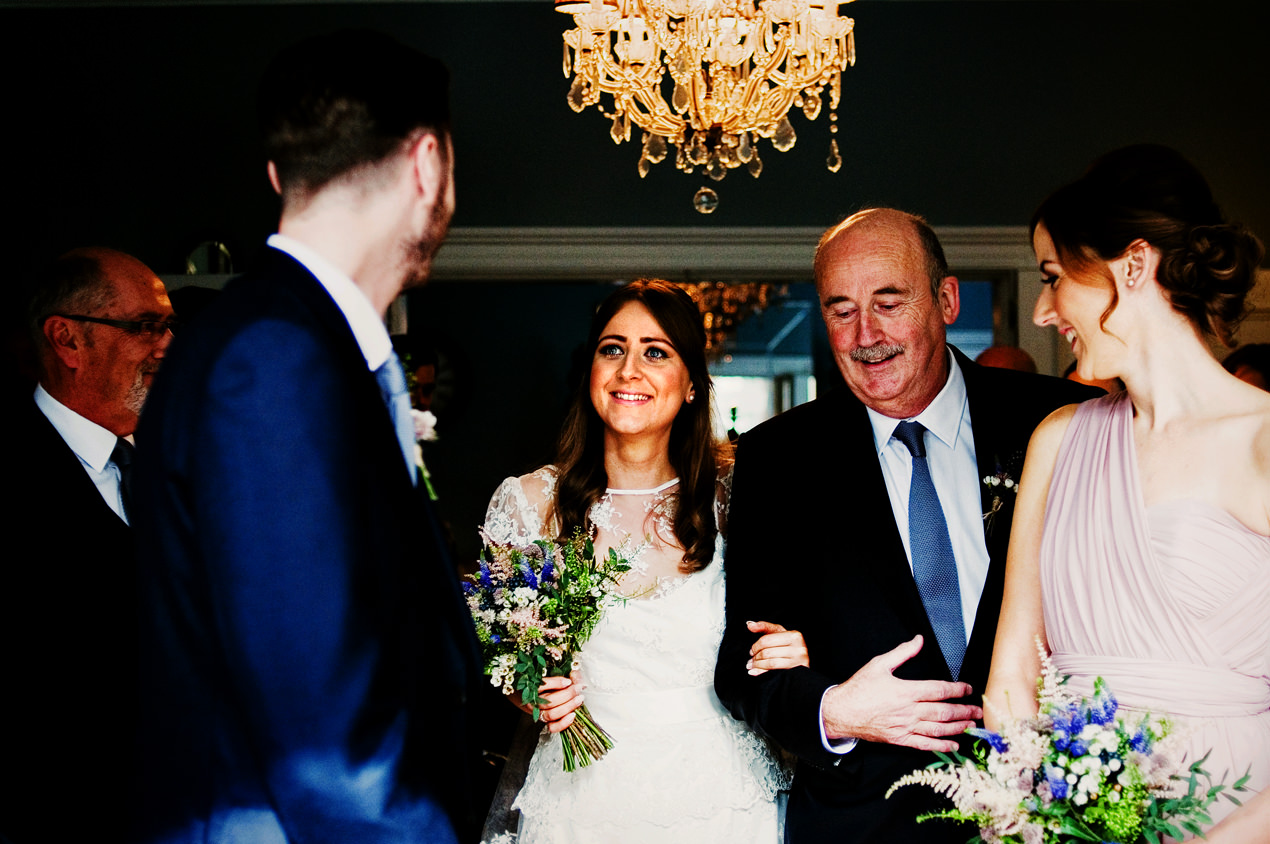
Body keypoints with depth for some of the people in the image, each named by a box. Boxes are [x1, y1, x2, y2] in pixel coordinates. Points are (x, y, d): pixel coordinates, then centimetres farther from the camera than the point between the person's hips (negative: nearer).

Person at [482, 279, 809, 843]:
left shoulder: (733, 499, -6)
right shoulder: (527, 503, -5)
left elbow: (773, 639, 6)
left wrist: (792, 654, -16)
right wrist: (534, 697, -13)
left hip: (722, 797, 0)